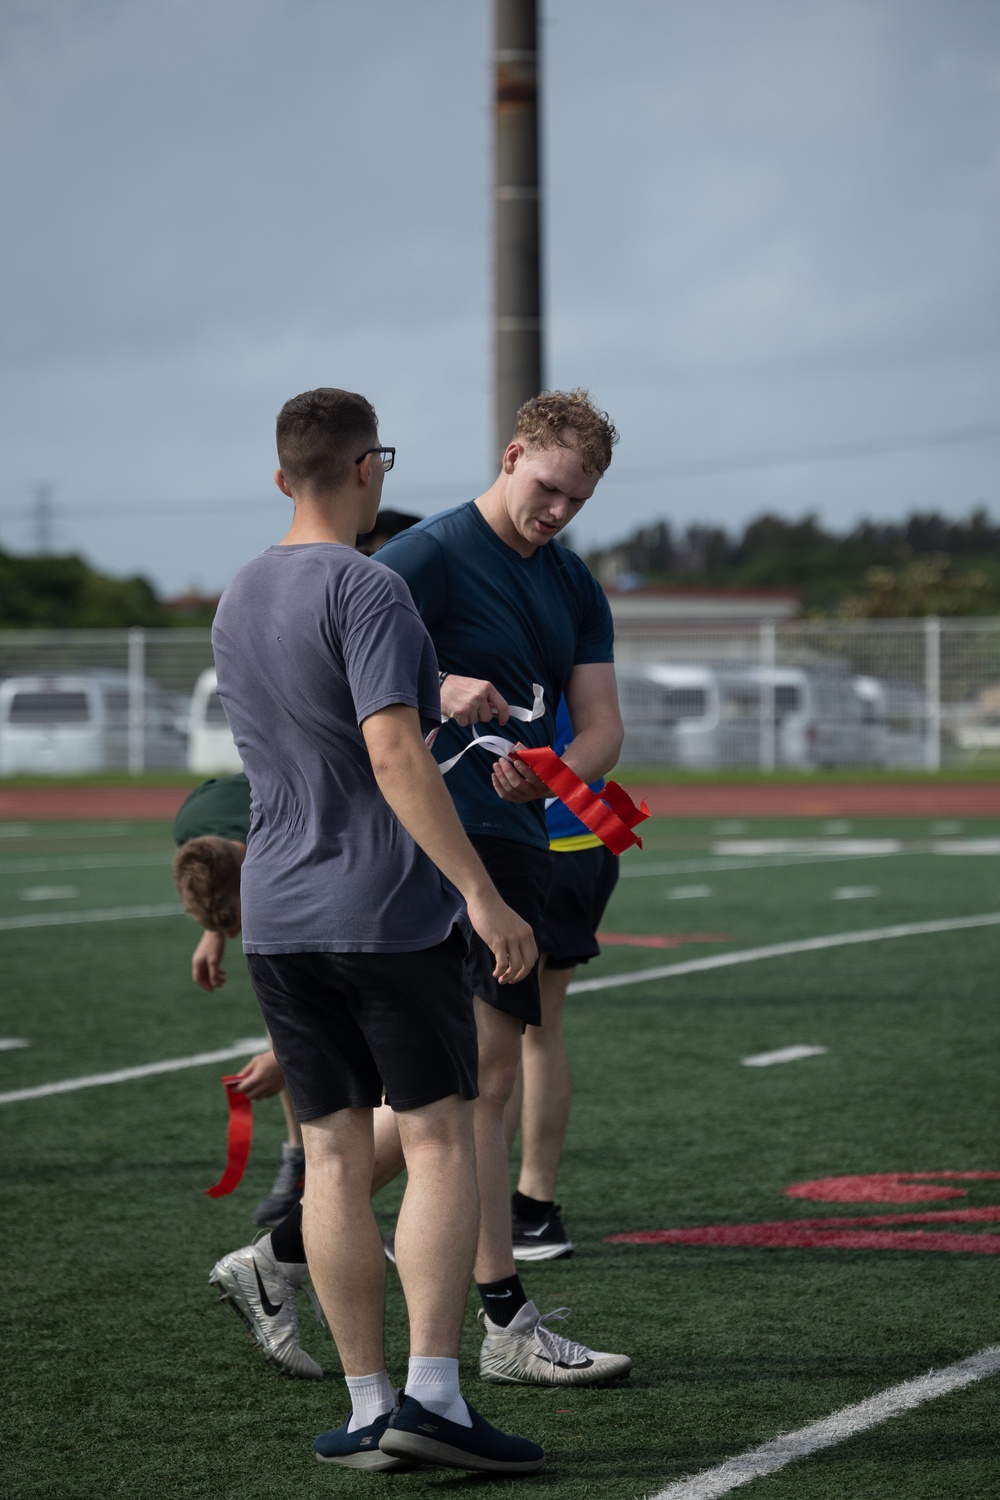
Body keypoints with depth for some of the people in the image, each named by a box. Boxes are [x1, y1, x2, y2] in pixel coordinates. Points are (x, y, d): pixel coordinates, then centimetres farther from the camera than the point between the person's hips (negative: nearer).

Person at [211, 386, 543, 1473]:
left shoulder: (237, 602, 14)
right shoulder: (365, 590, -12)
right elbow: (394, 754, -22)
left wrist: (441, 701, 39)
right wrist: (480, 892, -23)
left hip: (277, 920, 7)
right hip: (388, 910, -7)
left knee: (333, 1155, 6)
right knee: (439, 1142, -3)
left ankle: (369, 1404, 5)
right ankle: (431, 1394, -11)